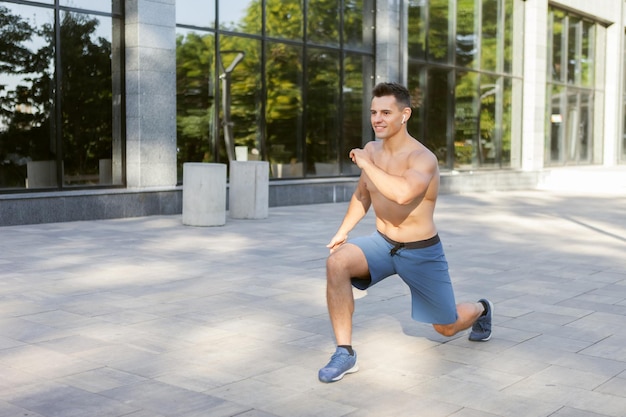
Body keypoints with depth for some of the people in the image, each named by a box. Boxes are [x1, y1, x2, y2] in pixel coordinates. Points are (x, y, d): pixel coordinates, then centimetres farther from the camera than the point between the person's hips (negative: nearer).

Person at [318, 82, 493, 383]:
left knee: (447, 327, 12)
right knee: (337, 262, -27)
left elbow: (403, 194, -47)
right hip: (382, 244, 5)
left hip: (421, 253, -4)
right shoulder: (371, 150, -3)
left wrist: (365, 164, -34)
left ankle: (480, 310, 50)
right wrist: (342, 232, 9)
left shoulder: (423, 158, -24)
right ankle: (345, 353, -17)